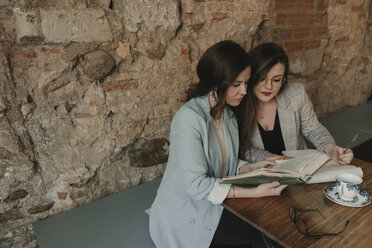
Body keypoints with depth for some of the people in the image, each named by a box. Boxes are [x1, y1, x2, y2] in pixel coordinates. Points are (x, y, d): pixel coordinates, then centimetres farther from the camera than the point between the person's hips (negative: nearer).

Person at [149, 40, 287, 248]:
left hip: (214, 206, 7)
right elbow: (197, 185, -26)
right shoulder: (189, 118, -25)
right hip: (184, 218, -6)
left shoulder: (228, 113, 1)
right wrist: (255, 192, -26)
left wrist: (252, 167, -7)